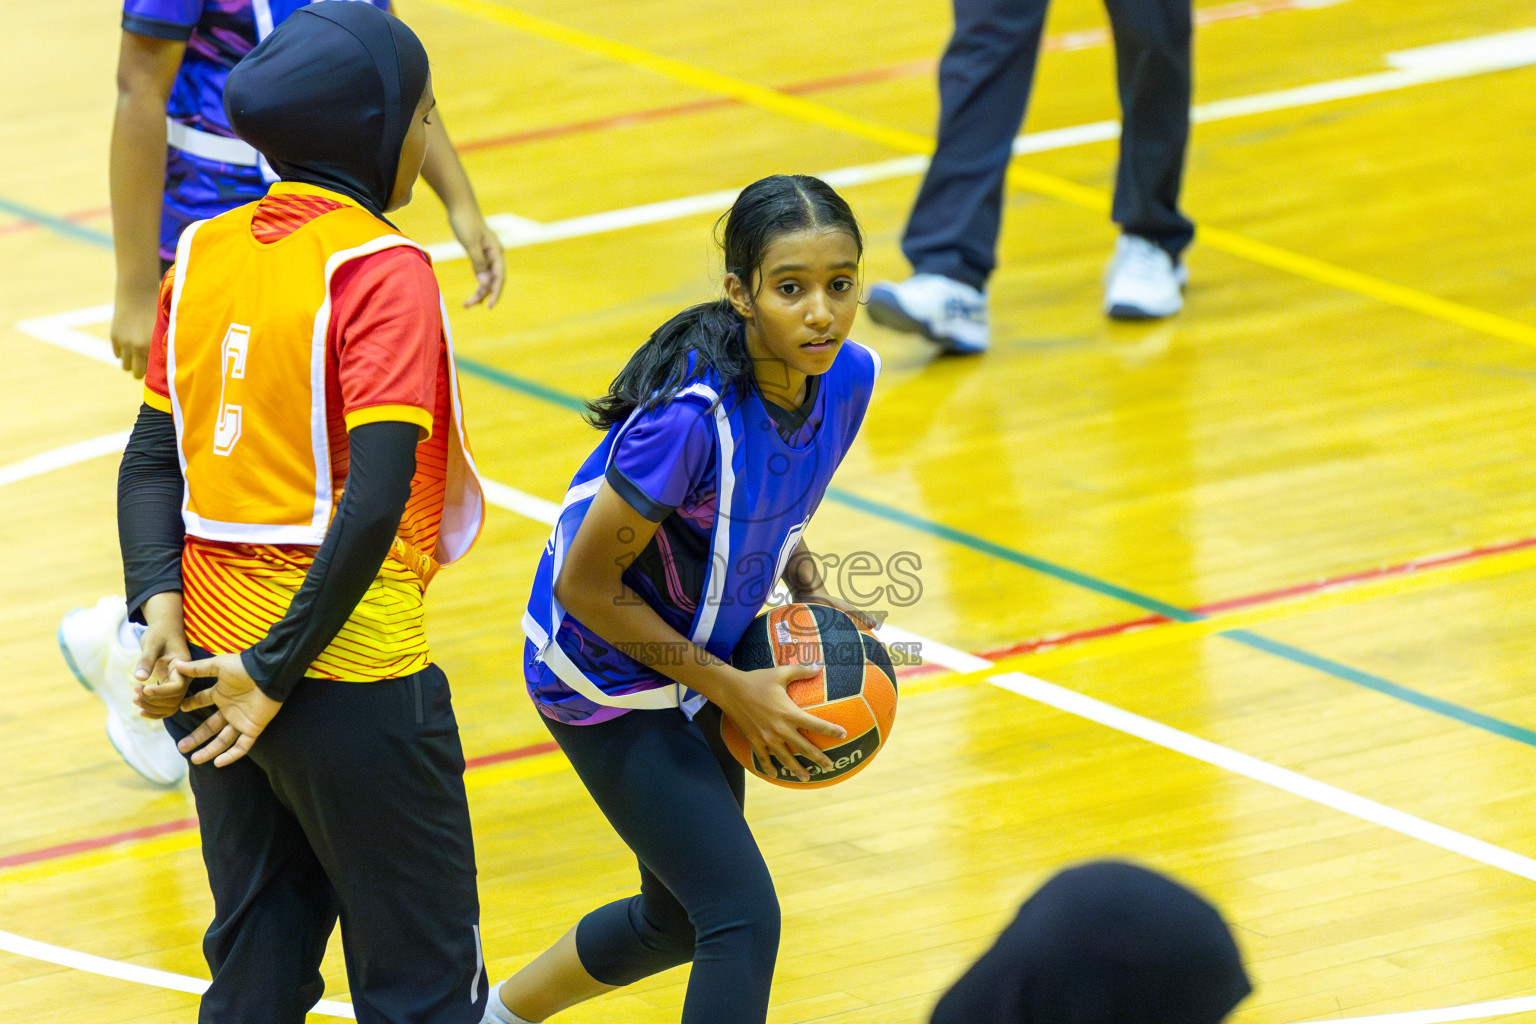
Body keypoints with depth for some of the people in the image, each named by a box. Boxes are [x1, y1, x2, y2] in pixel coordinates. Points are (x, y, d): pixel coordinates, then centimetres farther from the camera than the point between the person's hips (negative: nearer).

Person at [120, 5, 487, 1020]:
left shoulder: (205, 253, 7)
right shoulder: (381, 269, -14)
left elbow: (151, 459, 5)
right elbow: (375, 499, -20)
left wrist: (164, 609, -6)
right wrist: (277, 671, -15)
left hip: (214, 657, 7)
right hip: (352, 670, -7)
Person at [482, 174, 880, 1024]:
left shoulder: (846, 378, -11)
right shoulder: (691, 415, -34)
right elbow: (586, 587, -24)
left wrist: (812, 595, -6)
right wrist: (731, 691, -18)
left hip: (692, 661, 8)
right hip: (605, 676, -8)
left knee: (682, 918, 22)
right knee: (743, 920, -14)